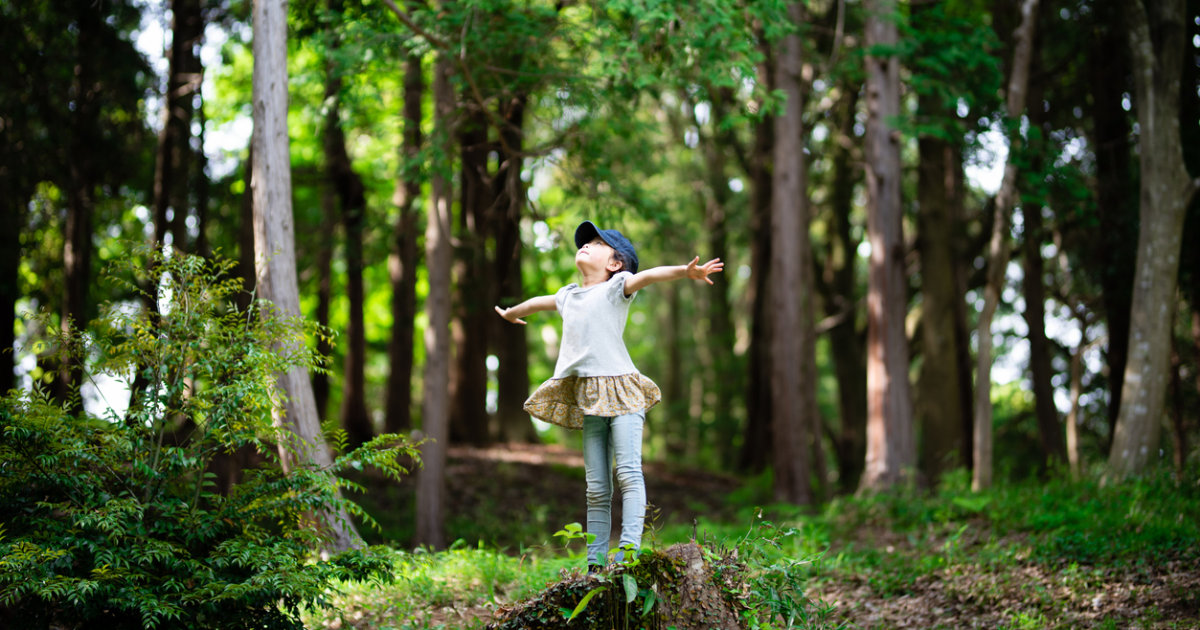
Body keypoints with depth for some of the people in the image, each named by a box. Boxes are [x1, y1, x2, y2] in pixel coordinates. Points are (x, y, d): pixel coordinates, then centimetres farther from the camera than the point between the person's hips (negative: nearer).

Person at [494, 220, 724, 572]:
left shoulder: (616, 286, 5)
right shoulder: (569, 296, 23)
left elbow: (648, 275, -13)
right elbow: (540, 302, 43)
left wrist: (686, 271, -31)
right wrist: (511, 313, 63)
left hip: (621, 390, -5)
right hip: (589, 398, 5)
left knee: (628, 471, -17)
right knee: (596, 487, 2)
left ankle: (628, 550, -23)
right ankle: (595, 563, 2)